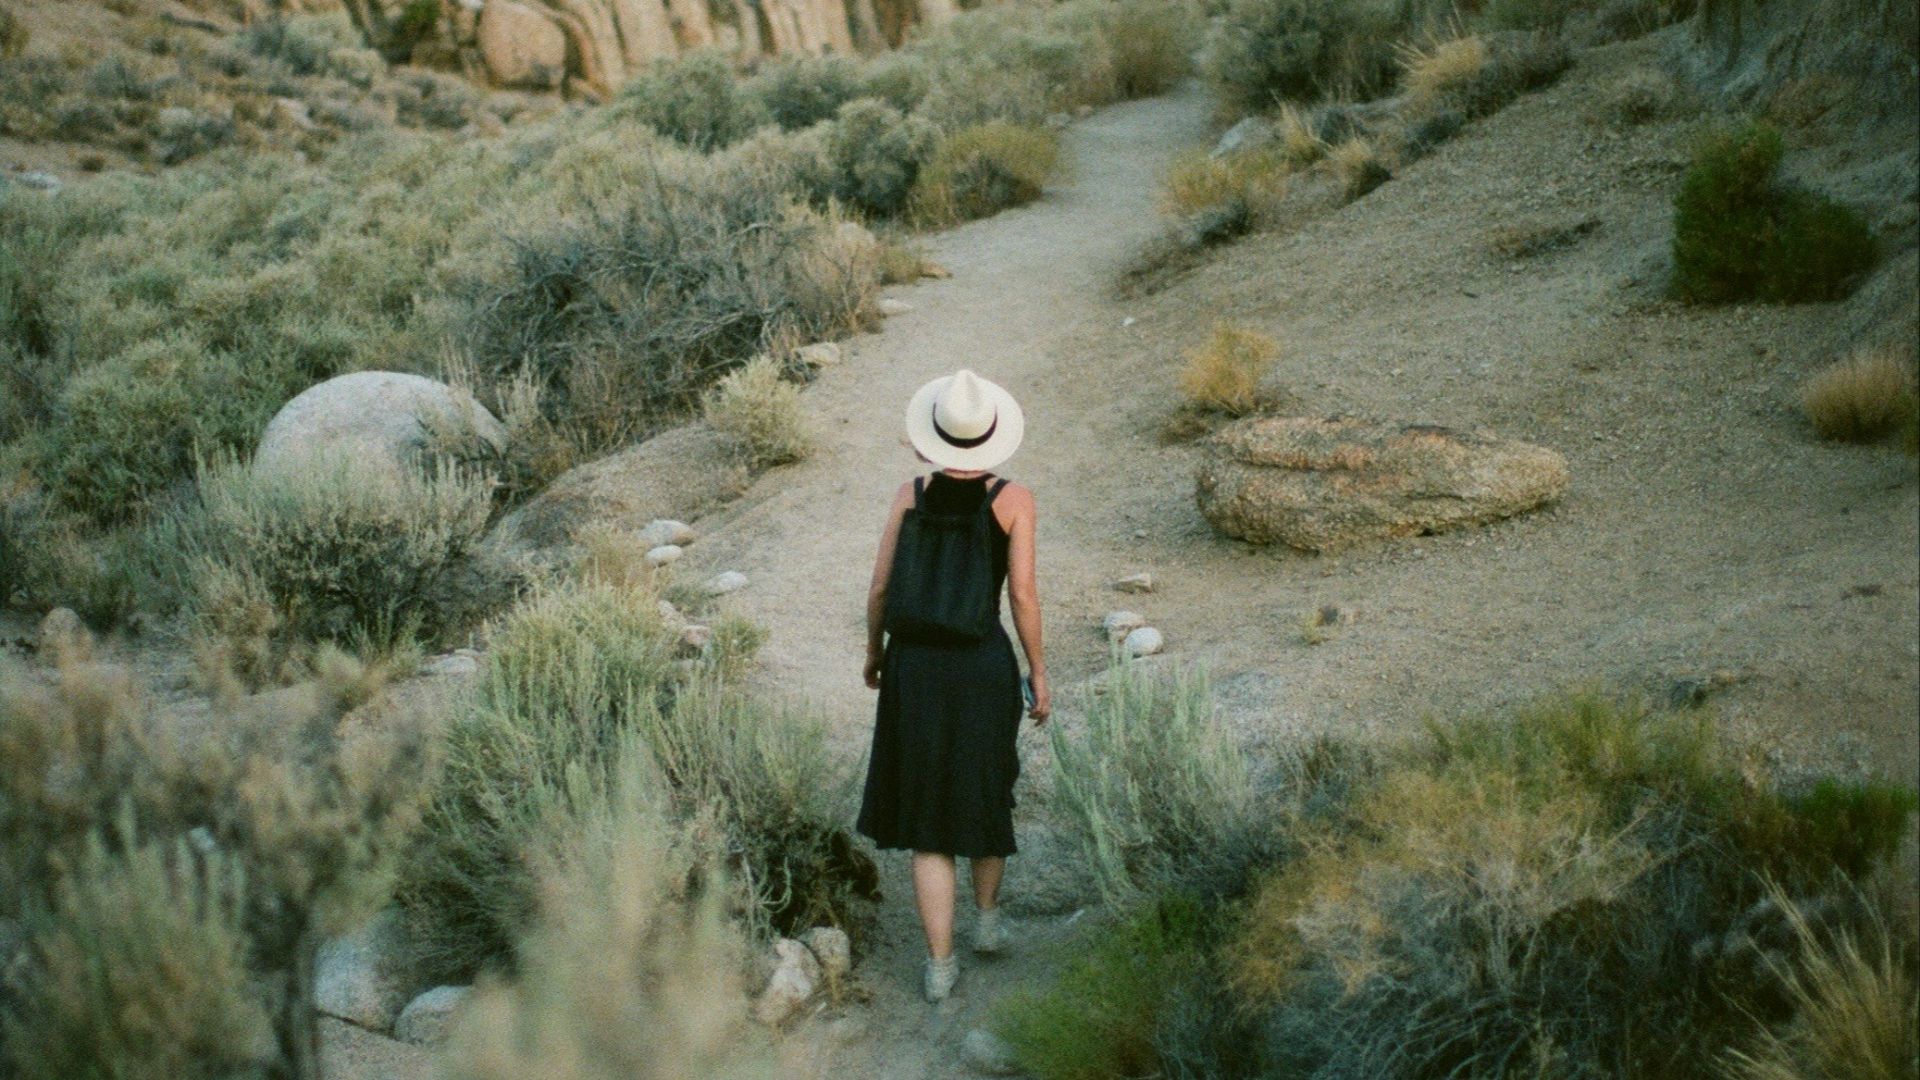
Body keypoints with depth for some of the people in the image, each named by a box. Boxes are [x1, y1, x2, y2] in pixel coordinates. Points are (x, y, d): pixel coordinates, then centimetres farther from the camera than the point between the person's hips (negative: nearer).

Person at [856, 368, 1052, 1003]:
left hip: (914, 664, 1)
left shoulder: (910, 495, -3)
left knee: (927, 813, 9)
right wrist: (1038, 670, 3)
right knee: (986, 791, 24)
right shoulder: (1013, 500, -8)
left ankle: (940, 964, 10)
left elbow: (879, 587, 0)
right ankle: (987, 920, 40)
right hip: (984, 663, -1)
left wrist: (874, 650, 16)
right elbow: (1023, 595, -8)